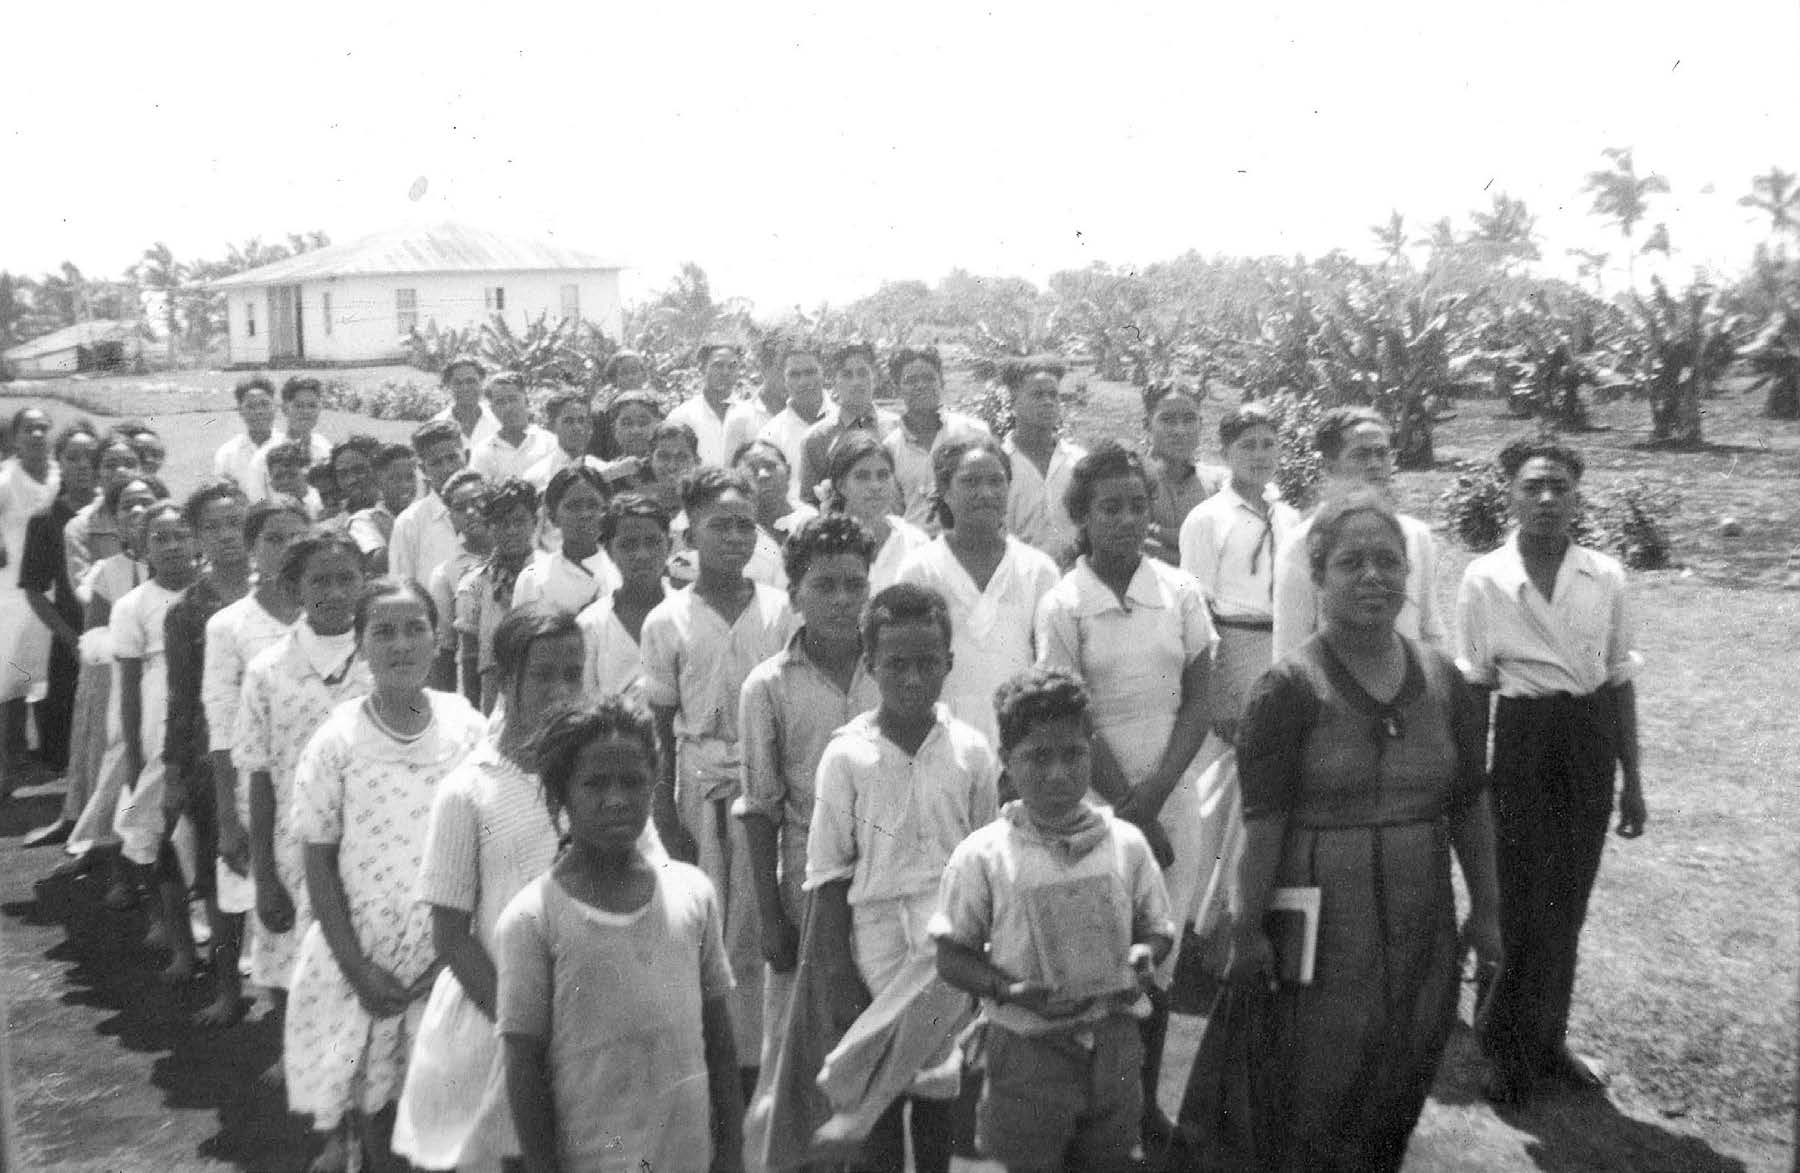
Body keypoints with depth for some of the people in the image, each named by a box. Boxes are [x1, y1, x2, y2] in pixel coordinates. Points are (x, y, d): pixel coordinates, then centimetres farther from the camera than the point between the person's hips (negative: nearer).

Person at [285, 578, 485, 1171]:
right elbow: (320, 863, -4)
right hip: (365, 958, -1)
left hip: (448, 959, 1)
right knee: (373, 1112, 11)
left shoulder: (467, 726, -5)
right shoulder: (336, 742, -9)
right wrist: (359, 968, -8)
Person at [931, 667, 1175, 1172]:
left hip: (1114, 1046, 3)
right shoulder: (982, 856, -10)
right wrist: (1010, 991, -22)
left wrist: (1144, 956, -12)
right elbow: (951, 956, -6)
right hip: (1026, 1050, -3)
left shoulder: (1126, 843, -1)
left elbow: (1156, 926, 11)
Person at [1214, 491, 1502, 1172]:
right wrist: (1247, 928, -15)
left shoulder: (1443, 681, 4)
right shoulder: (1290, 688, -12)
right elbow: (1262, 819, -14)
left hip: (1421, 925, 5)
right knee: (1316, 1099, 6)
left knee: (1399, 1095, 17)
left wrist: (1485, 908, 10)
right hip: (1323, 927, -5)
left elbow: (1470, 805, 9)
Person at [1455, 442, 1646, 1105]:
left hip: (1591, 741, 3)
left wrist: (1631, 780, 6)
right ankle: (1510, 1051, 20)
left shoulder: (1606, 577, 0)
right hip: (1524, 738, -3)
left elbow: (1620, 681, 6)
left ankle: (1547, 1040, 31)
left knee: (1567, 906, 14)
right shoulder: (1485, 578, -6)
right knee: (1522, 905, 2)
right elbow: (1474, 689, -2)